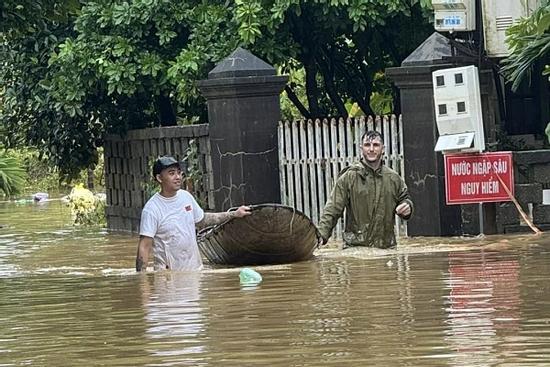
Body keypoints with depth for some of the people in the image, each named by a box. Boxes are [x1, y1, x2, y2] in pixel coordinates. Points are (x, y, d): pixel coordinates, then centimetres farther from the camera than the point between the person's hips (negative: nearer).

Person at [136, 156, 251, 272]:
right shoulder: (151, 209, -16)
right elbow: (144, 247, -18)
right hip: (168, 274, -6)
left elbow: (201, 220, 21)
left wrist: (234, 214, 20)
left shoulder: (186, 196, 4)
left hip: (195, 267, 6)